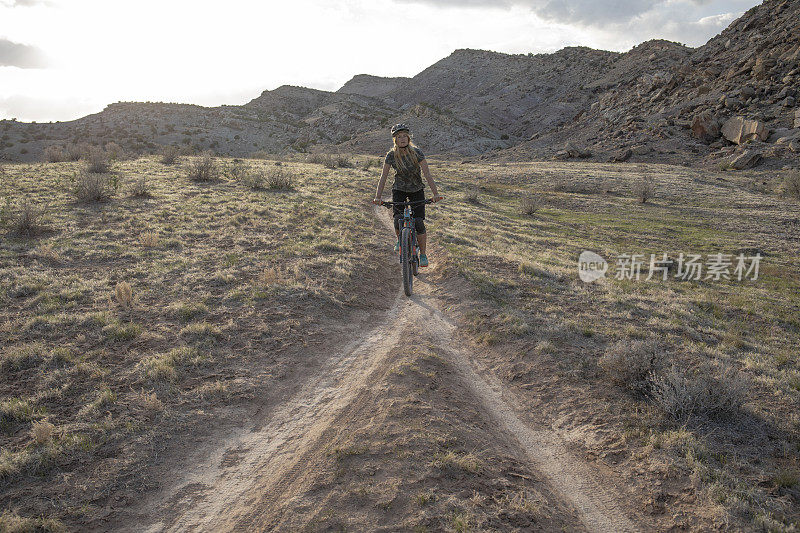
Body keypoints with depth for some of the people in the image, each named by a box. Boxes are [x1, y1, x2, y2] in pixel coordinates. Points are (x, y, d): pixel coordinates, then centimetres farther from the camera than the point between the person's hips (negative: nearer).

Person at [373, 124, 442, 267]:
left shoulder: (417, 152, -16)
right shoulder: (391, 155, -11)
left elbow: (427, 174, -19)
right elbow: (383, 177, -10)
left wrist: (435, 193, -28)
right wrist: (378, 197, -19)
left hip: (417, 190, -1)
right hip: (399, 190, 1)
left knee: (419, 223, -11)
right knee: (398, 220, -17)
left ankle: (423, 255, 6)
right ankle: (400, 239, 18)